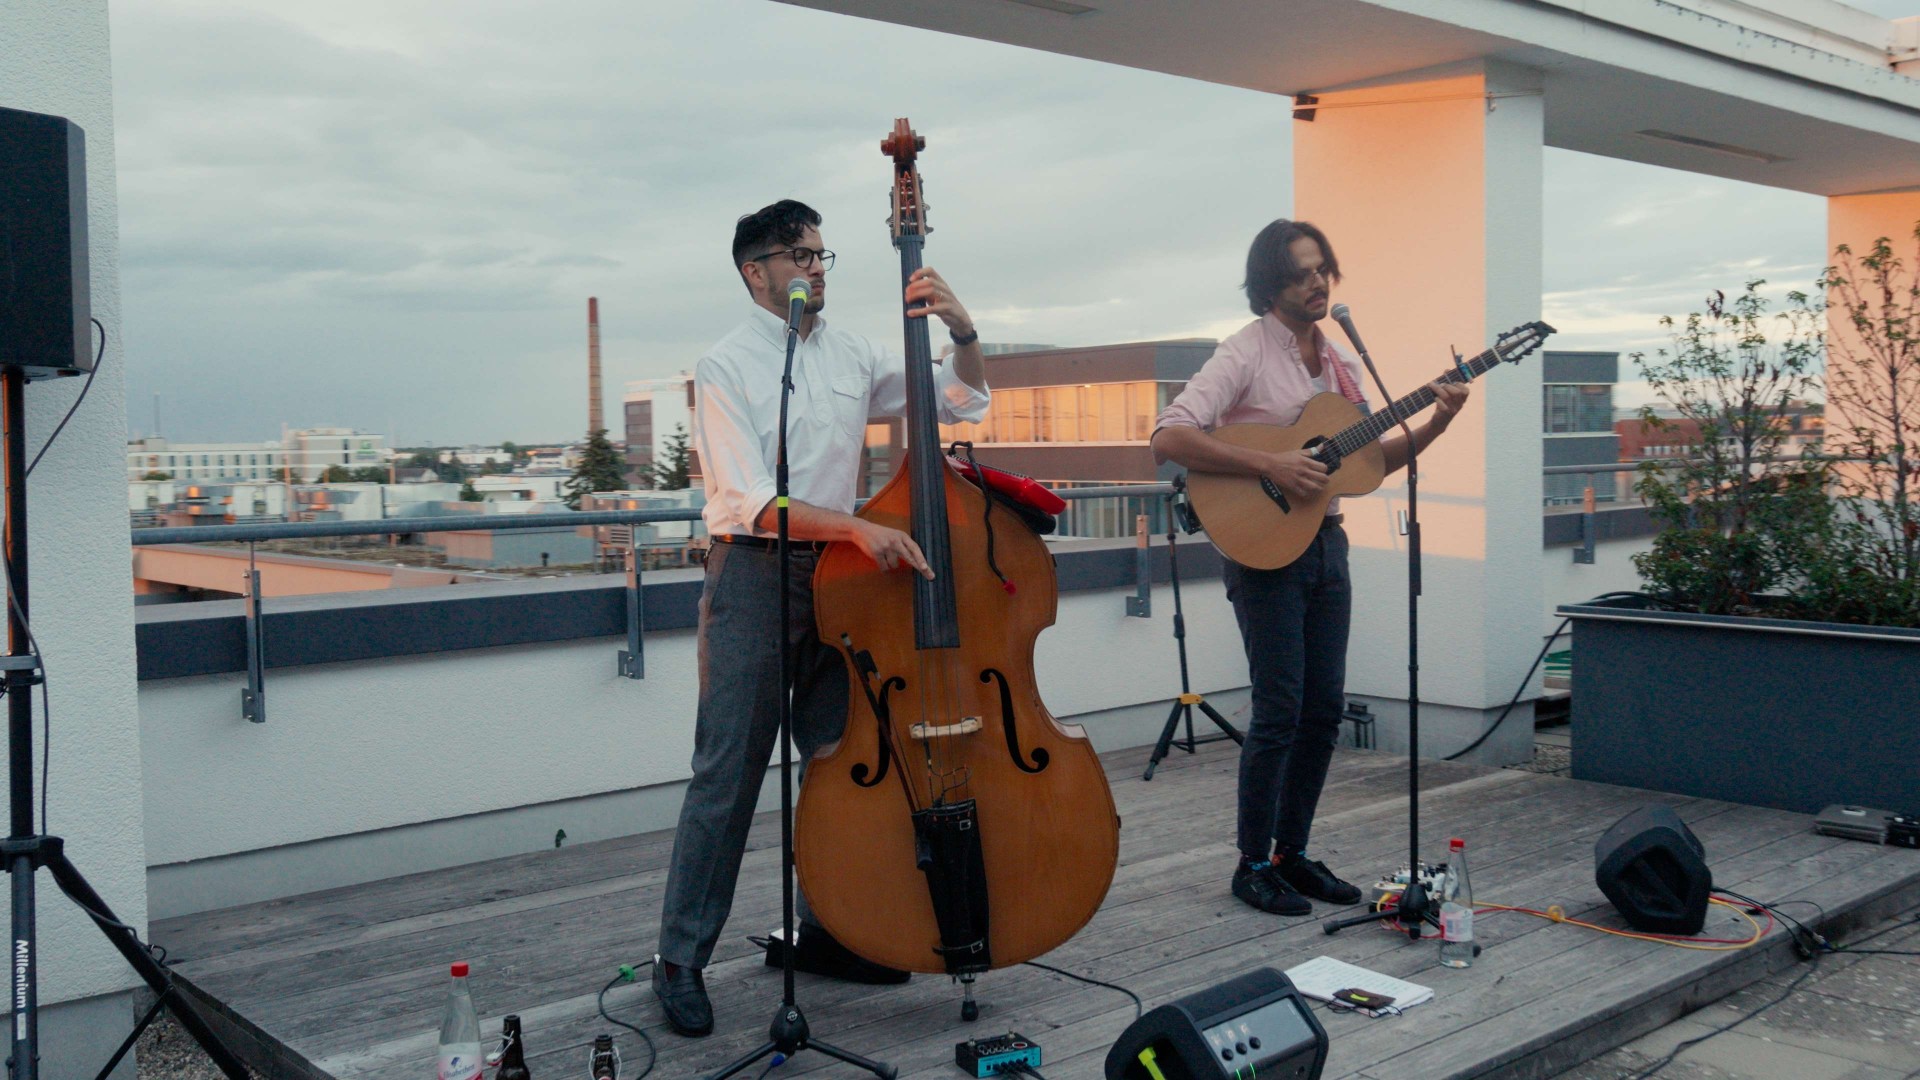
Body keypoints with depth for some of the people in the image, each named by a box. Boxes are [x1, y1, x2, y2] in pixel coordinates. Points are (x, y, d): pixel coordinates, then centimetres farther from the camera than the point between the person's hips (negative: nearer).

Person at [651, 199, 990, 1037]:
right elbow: (751, 502, -17)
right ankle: (681, 959, 9)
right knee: (728, 774, -3)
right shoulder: (725, 368, -7)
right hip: (754, 575, -6)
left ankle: (824, 933, 26)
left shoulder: (852, 356, 9)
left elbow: (964, 400, 13)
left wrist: (961, 329, -6)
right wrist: (859, 527, -29)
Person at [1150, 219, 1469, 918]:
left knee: (1325, 708, 9)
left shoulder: (1338, 361, 12)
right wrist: (1269, 465, -25)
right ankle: (1254, 865, 8)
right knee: (1280, 711, -6)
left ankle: (1292, 853, 22)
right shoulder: (1246, 353, -11)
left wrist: (1435, 426, 2)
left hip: (1325, 542, 7)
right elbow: (1169, 439, -22)